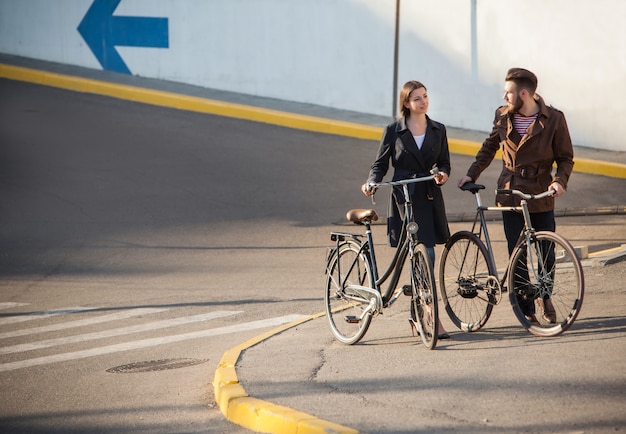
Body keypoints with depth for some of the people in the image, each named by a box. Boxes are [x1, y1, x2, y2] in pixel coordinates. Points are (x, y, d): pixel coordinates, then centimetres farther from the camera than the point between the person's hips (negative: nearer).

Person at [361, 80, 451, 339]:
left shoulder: (437, 130, 9)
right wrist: (371, 182, -15)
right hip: (404, 198, -4)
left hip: (430, 198, 4)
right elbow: (380, 164, 4)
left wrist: (443, 174, -10)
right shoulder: (393, 131, 0)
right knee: (426, 255, -12)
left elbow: (444, 163, 12)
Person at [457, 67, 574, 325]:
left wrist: (560, 181, -19)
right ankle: (526, 310, 8)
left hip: (541, 195, -2)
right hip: (510, 193, 2)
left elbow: (566, 157, -2)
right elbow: (490, 147, 18)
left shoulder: (553, 119, -7)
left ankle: (545, 297, 29)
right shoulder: (503, 117, 2)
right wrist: (472, 174, 11)